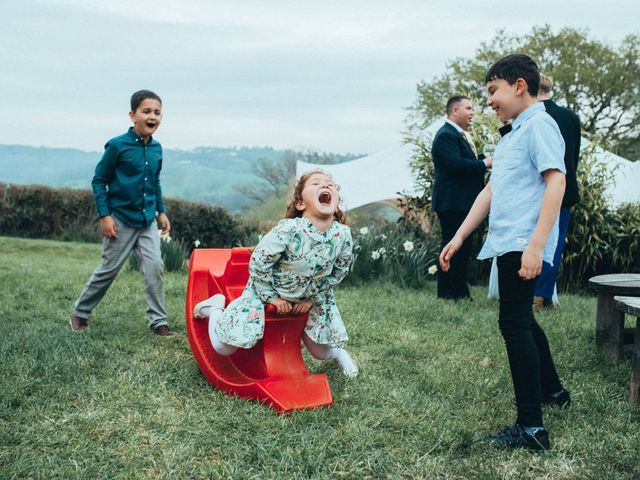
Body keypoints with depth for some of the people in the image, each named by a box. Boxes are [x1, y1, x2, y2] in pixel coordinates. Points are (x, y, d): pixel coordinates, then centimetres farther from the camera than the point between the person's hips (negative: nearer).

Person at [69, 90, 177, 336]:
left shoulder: (156, 148, 4)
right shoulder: (117, 145, -12)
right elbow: (99, 180, -7)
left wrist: (161, 211, 13)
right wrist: (104, 215, -12)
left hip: (148, 221, 5)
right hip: (121, 220, -4)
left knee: (155, 267, -4)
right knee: (109, 270, 5)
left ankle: (158, 321, 5)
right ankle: (80, 313, 24)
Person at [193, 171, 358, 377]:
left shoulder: (343, 235, -20)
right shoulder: (288, 230, -34)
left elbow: (339, 271, -2)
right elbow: (258, 263, -23)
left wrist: (313, 299, -2)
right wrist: (271, 297, -14)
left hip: (311, 297, 4)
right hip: (266, 289, -4)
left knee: (321, 353, 13)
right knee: (223, 347, -10)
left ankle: (336, 350, 51)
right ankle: (216, 307, 21)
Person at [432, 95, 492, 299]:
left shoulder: (462, 135, 19)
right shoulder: (446, 135, -15)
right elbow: (456, 163, -27)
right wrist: (484, 164, -17)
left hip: (463, 203, 11)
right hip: (452, 203, -11)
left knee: (464, 246, 14)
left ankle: (460, 291, 22)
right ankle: (446, 293, 0)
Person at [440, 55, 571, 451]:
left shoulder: (539, 125, -9)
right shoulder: (512, 134, 20)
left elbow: (556, 181, -20)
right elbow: (491, 192, 21)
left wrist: (537, 245, -27)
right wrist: (459, 238, 19)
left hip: (521, 245, -10)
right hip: (507, 243, 10)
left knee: (514, 323, -12)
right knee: (521, 319, 21)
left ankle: (532, 428, -10)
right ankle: (553, 390, 40)